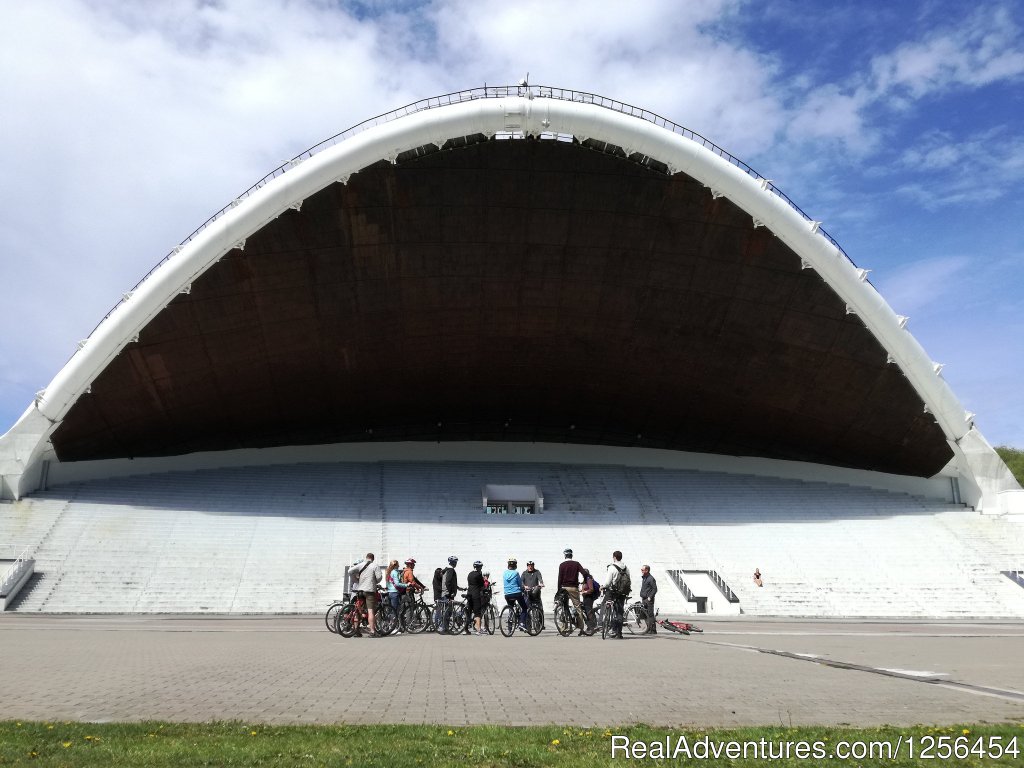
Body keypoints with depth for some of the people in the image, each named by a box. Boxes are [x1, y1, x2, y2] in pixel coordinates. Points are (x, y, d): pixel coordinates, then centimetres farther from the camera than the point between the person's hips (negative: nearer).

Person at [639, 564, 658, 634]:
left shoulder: (651, 578, -12)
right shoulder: (643, 578, 16)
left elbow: (655, 589, -15)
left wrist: (650, 597, -18)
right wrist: (641, 595, 14)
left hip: (649, 600, -9)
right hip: (644, 599, 9)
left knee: (650, 615, -8)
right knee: (646, 615, 11)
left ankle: (653, 630, -4)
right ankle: (648, 629, 18)